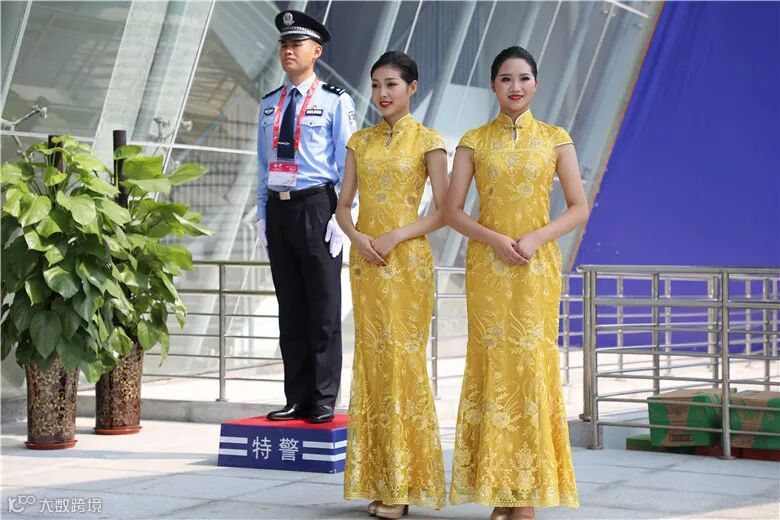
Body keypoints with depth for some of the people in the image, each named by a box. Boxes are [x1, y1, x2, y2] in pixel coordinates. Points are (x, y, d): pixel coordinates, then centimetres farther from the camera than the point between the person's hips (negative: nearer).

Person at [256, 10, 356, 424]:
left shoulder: (335, 102, -1)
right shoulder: (269, 104, 14)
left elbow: (347, 163, -3)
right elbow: (263, 165, 16)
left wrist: (341, 217, -9)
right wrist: (262, 215, 10)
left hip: (316, 207, -5)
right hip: (278, 209, 5)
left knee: (324, 311, 0)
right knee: (290, 311, 9)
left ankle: (323, 402, 6)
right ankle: (296, 400, 15)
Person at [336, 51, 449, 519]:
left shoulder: (427, 141, -1)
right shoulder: (360, 141, 11)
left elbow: (443, 211, -5)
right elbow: (344, 206, 11)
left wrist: (395, 236, -15)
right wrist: (357, 237, -8)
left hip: (407, 261, -5)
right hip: (366, 261, 5)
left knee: (403, 361, -5)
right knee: (372, 361, 5)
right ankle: (379, 481, 10)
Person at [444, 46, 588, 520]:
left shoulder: (555, 139, 5)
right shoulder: (474, 141, 6)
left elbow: (580, 209, 2)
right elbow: (452, 210, 3)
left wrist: (536, 237, -13)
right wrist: (495, 239, -13)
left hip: (537, 267, -1)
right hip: (487, 267, 1)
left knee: (532, 365, -3)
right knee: (492, 365, -1)